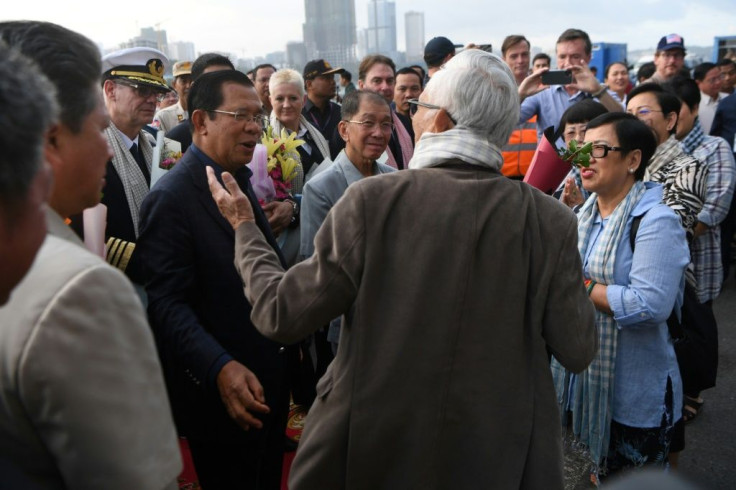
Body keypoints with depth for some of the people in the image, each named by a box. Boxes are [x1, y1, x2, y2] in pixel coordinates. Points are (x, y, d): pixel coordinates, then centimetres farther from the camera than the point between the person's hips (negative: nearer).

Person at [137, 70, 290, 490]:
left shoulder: (240, 180, 8)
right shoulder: (172, 199, -18)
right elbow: (169, 304, -22)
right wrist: (220, 368, -33)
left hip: (268, 381, 8)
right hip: (221, 392, -8)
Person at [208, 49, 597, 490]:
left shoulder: (371, 200, -17)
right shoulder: (552, 221, -13)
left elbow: (281, 315, -10)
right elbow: (578, 351, -5)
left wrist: (244, 228, 6)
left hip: (372, 453, -1)